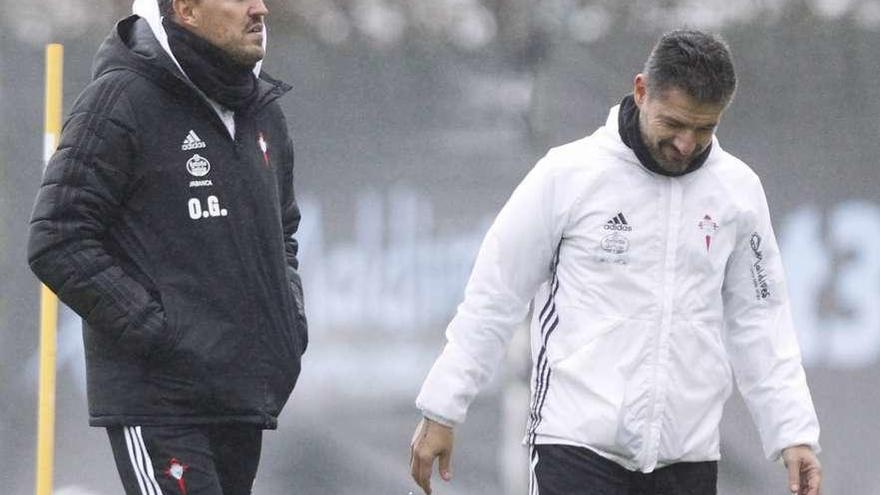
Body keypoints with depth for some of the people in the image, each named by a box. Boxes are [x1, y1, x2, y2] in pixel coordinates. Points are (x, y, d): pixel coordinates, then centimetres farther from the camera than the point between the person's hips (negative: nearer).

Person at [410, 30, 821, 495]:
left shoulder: (738, 190, 6)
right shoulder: (569, 174, -5)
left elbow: (758, 322, 13)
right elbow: (492, 299, 1)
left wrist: (794, 433, 4)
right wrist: (440, 412, 2)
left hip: (686, 456, 4)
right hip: (578, 444, -4)